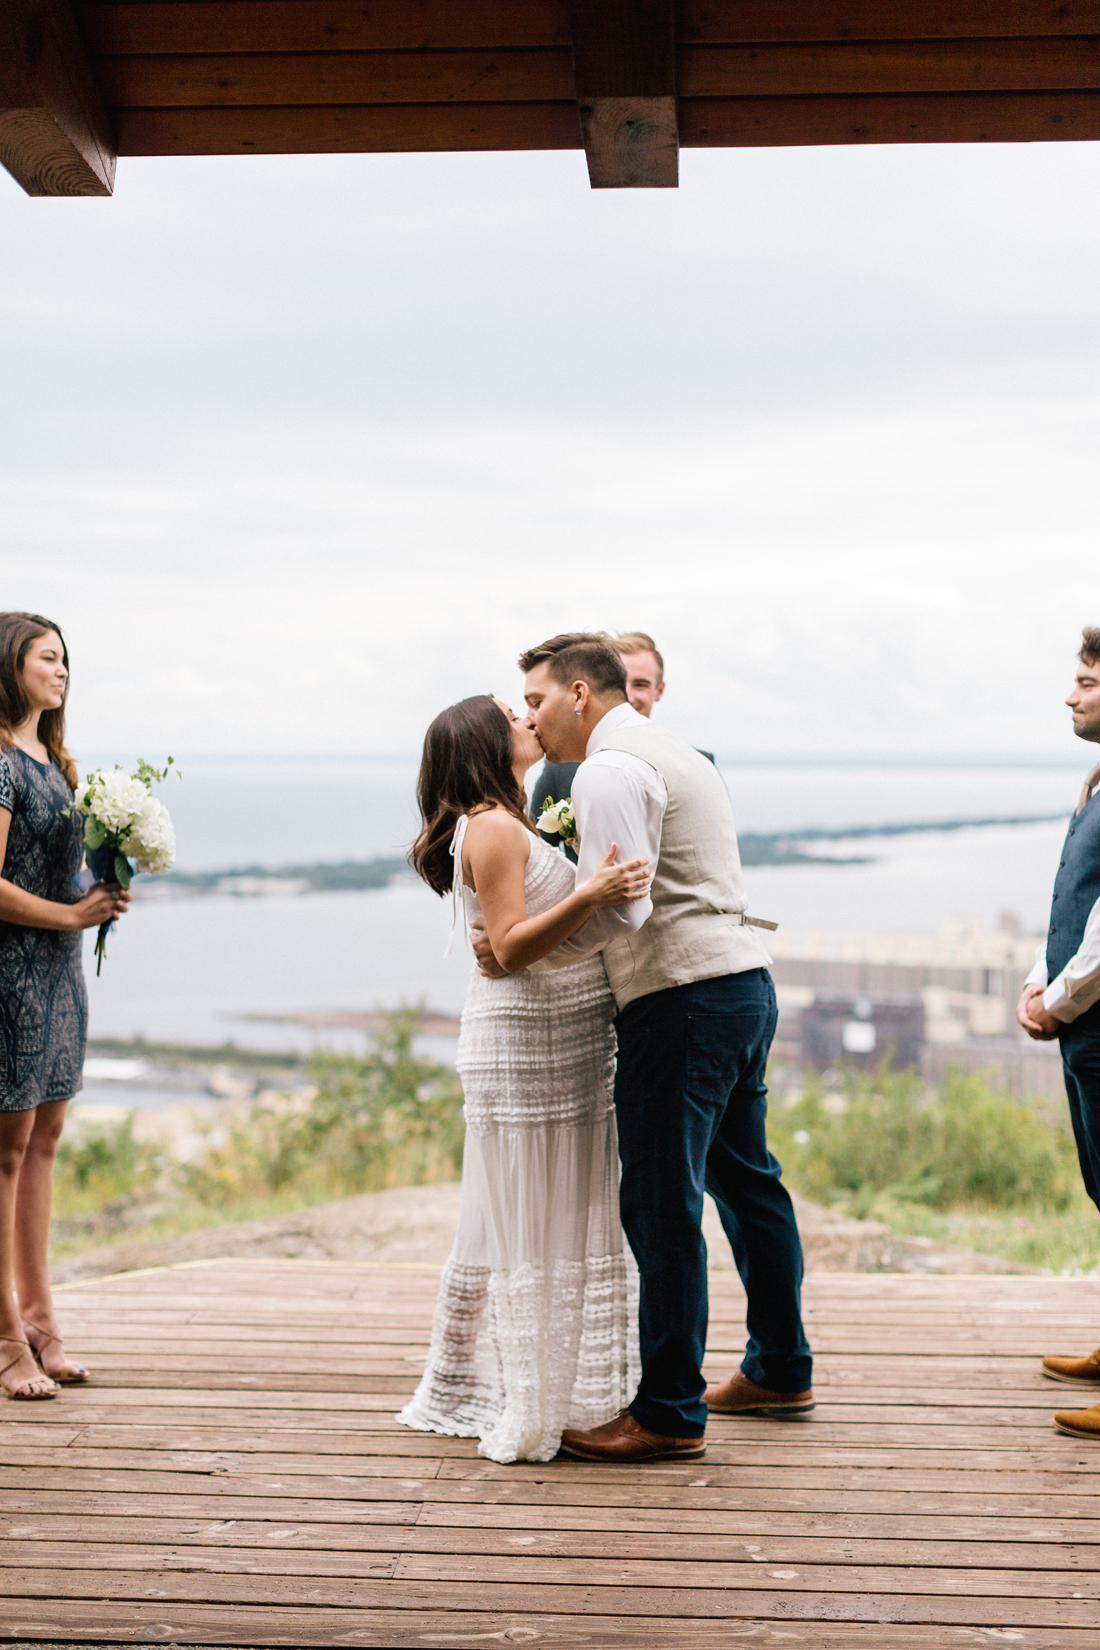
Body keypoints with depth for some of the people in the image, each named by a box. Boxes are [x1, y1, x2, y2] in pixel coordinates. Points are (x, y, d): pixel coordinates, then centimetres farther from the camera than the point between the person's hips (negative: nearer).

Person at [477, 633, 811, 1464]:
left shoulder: (610, 770, -11)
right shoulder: (678, 755, 21)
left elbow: (615, 906, -20)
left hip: (683, 998, -11)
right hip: (744, 983, 11)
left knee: (661, 1206, -6)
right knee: (745, 1178, 19)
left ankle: (669, 1414, -1)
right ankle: (780, 1371, 31)